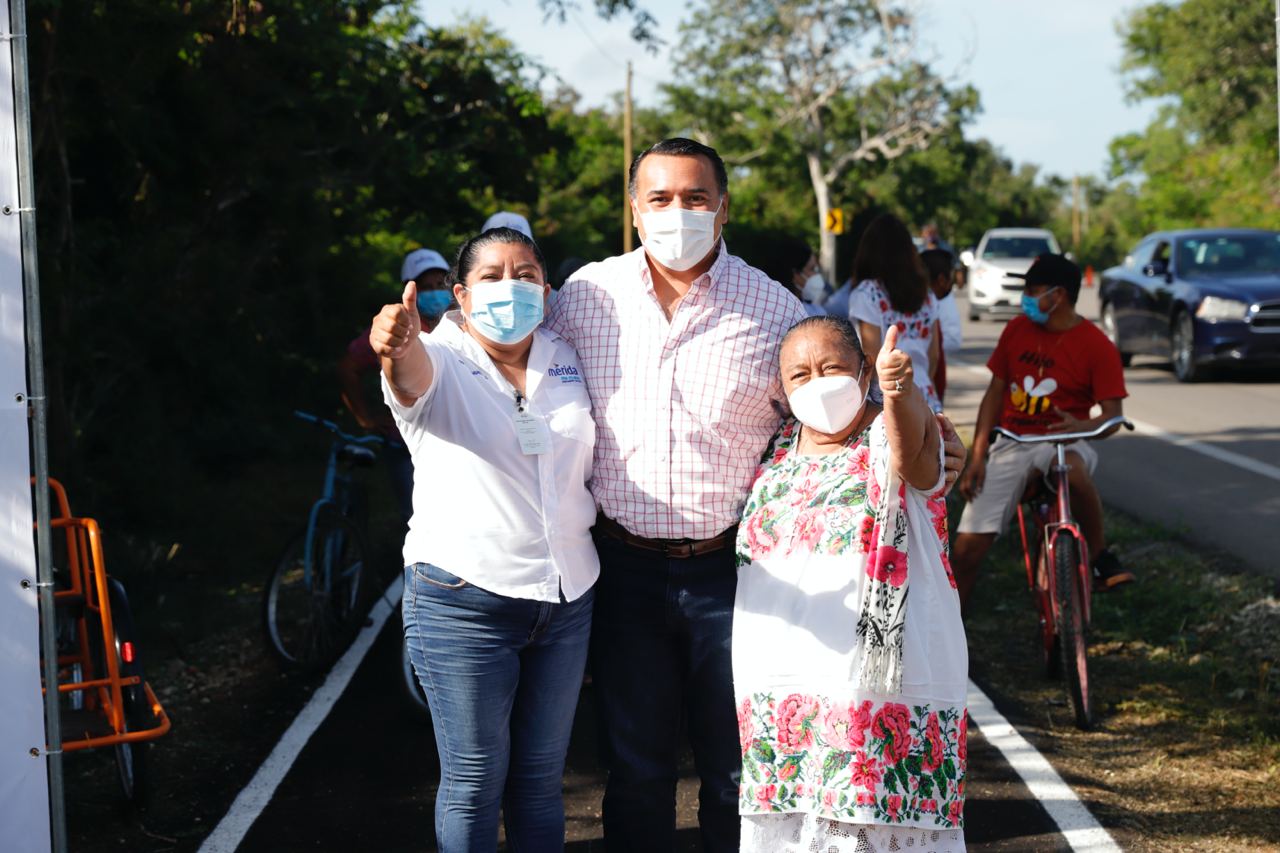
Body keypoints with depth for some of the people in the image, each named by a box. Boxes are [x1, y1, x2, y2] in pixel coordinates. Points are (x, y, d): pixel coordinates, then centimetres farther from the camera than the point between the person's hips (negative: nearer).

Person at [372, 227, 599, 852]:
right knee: (474, 781, 2)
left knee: (542, 776, 14)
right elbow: (413, 375, -32)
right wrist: (396, 346, -54)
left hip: (567, 596, 4)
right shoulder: (440, 361, -7)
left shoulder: (567, 362, 8)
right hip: (464, 603, -4)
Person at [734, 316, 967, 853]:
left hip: (883, 684, -5)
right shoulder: (775, 451, 12)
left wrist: (899, 390, -50)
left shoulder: (891, 439, -4)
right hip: (777, 694, 5)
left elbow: (909, 446, -29)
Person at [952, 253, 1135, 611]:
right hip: (1010, 445, 3)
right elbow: (995, 393, 10)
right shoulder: (1017, 329, 5)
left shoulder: (1097, 346, -6)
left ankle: (1100, 558, -20)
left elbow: (1113, 414, -9)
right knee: (967, 546, -7)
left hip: (1061, 441, -3)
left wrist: (1083, 426, -33)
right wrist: (977, 456, 3)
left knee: (1073, 468, -42)